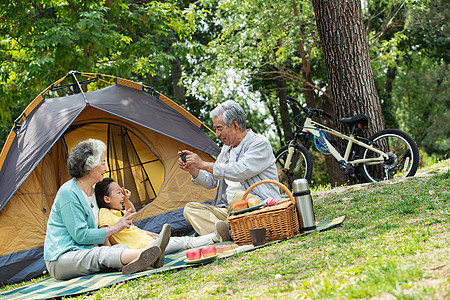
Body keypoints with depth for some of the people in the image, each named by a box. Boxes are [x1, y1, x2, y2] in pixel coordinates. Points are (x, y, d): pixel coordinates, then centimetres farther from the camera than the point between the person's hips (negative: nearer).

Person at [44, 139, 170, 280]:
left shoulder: (92, 191, 15)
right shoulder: (68, 193, -15)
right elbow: (80, 235, -19)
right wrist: (114, 228, -12)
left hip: (85, 253, 8)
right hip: (60, 260, -8)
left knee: (120, 248, -21)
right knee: (100, 254, -37)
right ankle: (141, 255, -63)